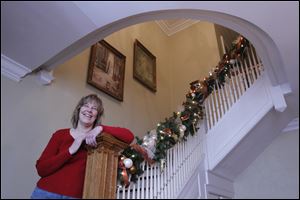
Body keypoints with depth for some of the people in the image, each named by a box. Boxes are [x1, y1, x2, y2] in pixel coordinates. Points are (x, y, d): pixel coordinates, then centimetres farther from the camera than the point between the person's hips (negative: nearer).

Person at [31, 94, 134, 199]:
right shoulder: (60, 134, 0)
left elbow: (129, 137, -15)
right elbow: (41, 169, -7)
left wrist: (101, 129, -22)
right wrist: (71, 150, -18)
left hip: (76, 196, 0)